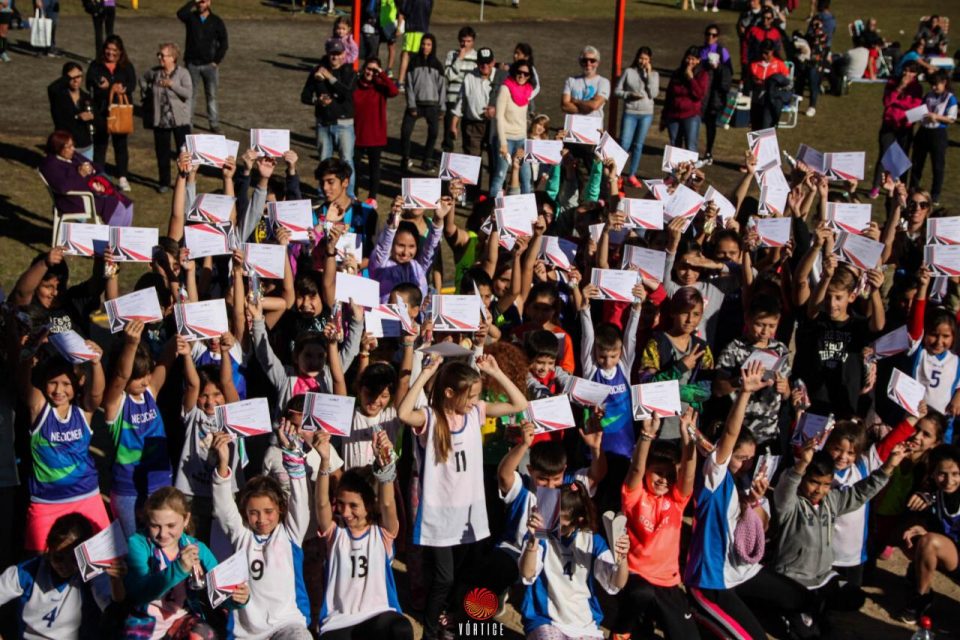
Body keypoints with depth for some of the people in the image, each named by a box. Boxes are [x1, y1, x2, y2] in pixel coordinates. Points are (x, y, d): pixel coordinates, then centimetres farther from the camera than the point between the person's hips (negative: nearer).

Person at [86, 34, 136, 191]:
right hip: (101, 109, -1)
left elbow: (132, 84, -7)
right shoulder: (96, 66, 2)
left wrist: (122, 88, -29)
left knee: (120, 143, 8)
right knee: (100, 143, 3)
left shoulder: (127, 66, 6)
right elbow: (90, 85, -8)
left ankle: (122, 178, 16)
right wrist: (113, 88, -20)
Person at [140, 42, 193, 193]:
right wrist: (146, 93, 13)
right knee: (162, 152, 11)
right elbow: (143, 80, 25)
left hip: (180, 119, -4)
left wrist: (172, 84, -25)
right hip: (160, 120, 4)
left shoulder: (183, 73, -9)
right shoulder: (155, 72, 4)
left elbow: (188, 93, -22)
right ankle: (164, 182, 24)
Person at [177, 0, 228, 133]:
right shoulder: (191, 17, 2)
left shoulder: (216, 21, 2)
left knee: (211, 95, 5)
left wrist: (217, 61, -5)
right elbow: (180, 14, -21)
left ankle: (214, 124, 11)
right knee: (190, 94, 3)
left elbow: (224, 43, 2)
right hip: (192, 63, 0)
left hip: (209, 65, 0)